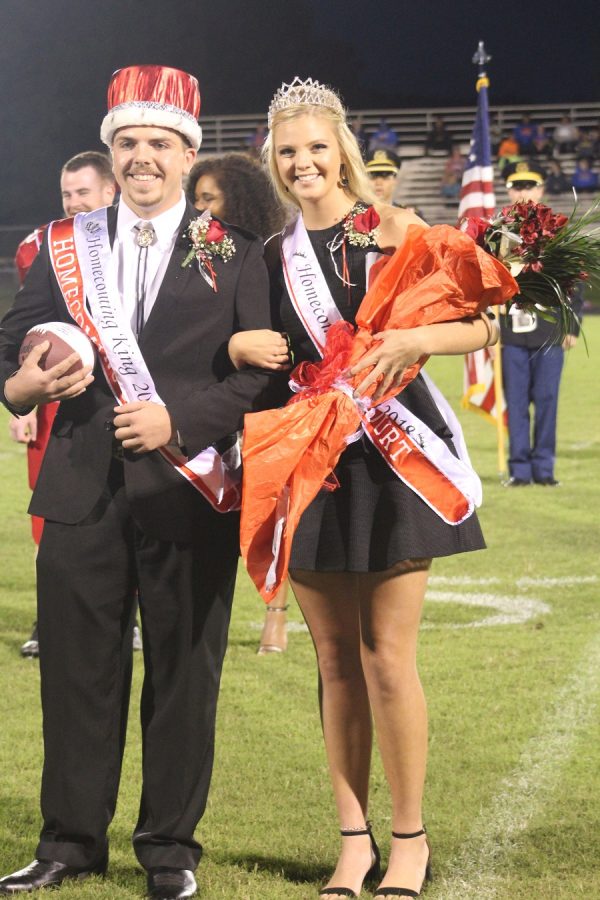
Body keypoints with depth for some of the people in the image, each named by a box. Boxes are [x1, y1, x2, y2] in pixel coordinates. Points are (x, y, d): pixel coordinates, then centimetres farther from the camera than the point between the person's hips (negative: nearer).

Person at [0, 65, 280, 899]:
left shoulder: (234, 254, 3)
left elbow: (262, 374, -3)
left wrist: (181, 419, -16)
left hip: (189, 493, -2)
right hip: (81, 488, 2)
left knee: (183, 673, 3)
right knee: (77, 667, 6)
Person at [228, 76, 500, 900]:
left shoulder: (392, 228, -2)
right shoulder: (276, 251, 10)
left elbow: (475, 327, -6)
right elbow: (253, 348, 16)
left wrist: (413, 339, -24)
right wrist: (240, 345, -6)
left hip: (391, 456, -4)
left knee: (386, 654, -5)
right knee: (334, 658, 7)